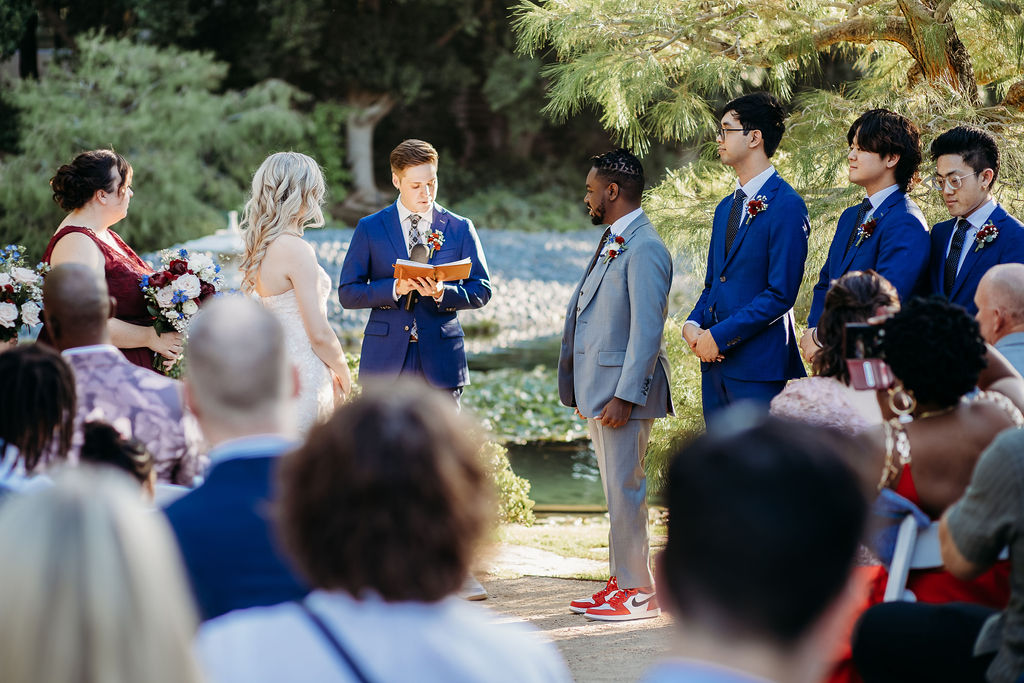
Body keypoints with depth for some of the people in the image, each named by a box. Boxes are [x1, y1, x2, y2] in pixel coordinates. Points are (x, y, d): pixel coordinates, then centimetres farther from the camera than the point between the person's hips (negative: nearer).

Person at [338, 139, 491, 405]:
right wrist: (395, 288, -16)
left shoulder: (460, 229, 7)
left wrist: (442, 292, -14)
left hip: (440, 361, 0)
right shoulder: (370, 228, 6)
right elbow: (347, 293, 1)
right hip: (386, 360, 0)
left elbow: (481, 291, 7)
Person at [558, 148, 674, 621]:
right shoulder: (612, 243, 18)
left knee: (625, 490, -6)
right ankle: (621, 583, 20)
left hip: (623, 391, -10)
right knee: (615, 490, 13)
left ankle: (638, 592, -1)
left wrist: (624, 396, -23)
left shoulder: (644, 249, -15)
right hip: (598, 388, 10)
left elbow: (646, 331, -20)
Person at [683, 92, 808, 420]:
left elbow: (781, 294, -16)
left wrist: (720, 336, -15)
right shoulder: (726, 207, 19)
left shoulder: (787, 205, -10)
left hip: (760, 368, -8)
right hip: (716, 363, 8)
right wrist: (692, 325, 2)